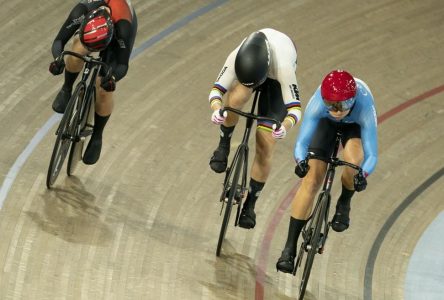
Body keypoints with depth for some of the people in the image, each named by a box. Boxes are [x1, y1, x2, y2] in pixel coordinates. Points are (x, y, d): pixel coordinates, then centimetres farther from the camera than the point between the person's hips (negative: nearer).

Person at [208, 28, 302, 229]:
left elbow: (295, 108, -41)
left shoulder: (282, 66, -45)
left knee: (265, 147, -9)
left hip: (276, 80, -1)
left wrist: (285, 127, -62)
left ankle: (250, 204, 7)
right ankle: (223, 147, -7)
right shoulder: (236, 58, -39)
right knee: (235, 99, -36)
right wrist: (216, 110, -54)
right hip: (250, 67, 2)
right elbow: (216, 90, -32)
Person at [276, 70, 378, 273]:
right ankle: (289, 248, -6)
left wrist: (363, 175, -59)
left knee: (353, 161, -33)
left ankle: (344, 204, 1)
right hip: (327, 124, 1)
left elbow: (371, 155, -39)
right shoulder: (318, 102, -38)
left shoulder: (364, 106, -41)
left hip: (355, 125, -1)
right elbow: (301, 143, -37)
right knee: (311, 180, -12)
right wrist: (301, 162, -58)